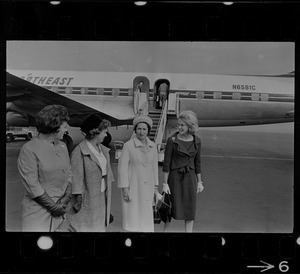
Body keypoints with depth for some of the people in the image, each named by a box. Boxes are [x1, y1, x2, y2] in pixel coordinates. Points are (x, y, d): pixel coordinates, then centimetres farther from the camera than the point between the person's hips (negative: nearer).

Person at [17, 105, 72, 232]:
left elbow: (69, 173, 8)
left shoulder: (62, 146, 7)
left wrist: (67, 197, -6)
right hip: (38, 211, -5)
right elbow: (32, 185, -15)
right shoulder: (29, 150, -12)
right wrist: (53, 206, -12)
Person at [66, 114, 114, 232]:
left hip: (102, 195, 7)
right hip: (88, 197, -7)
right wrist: (78, 198, -17)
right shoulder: (79, 151, -16)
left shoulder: (103, 149, 6)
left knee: (99, 226, 16)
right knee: (85, 227, 5)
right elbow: (76, 177, -17)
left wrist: (107, 191, 12)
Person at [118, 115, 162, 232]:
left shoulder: (152, 146, 1)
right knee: (133, 216, 1)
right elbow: (122, 167, -13)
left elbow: (154, 167, 9)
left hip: (147, 186, 5)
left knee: (146, 216, 10)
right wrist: (124, 189, -16)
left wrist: (155, 187, 10)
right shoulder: (128, 145, -13)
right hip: (132, 186, -4)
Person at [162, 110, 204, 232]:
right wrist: (165, 184, -10)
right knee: (171, 208, 7)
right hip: (174, 177, -2)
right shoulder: (171, 140, -11)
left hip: (190, 177, 3)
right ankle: (165, 229, 30)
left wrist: (199, 182, 8)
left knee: (190, 209, 6)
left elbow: (197, 162, 8)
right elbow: (166, 163, -9)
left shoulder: (197, 141, 0)